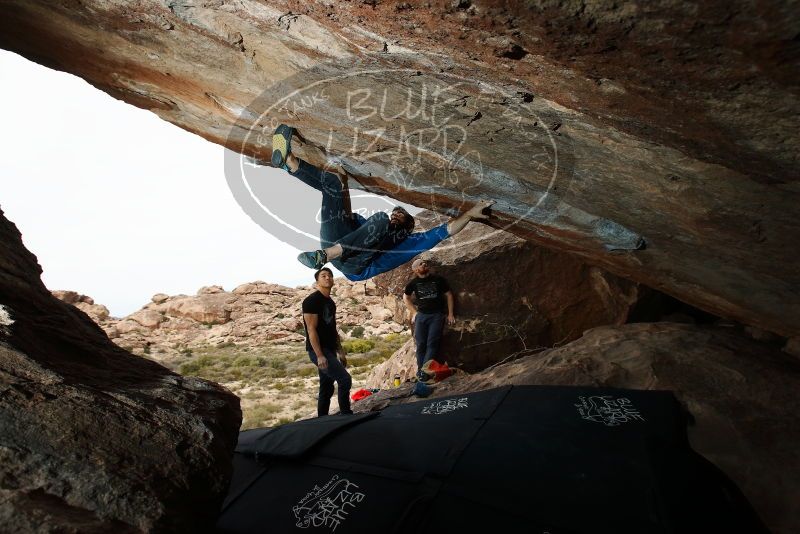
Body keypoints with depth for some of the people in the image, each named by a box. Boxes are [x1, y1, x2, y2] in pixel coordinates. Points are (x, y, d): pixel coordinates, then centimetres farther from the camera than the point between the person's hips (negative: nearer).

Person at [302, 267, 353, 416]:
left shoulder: (330, 302, 15)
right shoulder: (311, 301, -12)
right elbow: (311, 330, -18)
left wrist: (341, 352, 18)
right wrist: (319, 355, -23)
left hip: (330, 350, 9)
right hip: (319, 351, -9)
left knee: (327, 389, 11)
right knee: (345, 379, -15)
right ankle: (346, 415, -3)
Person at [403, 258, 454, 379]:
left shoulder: (438, 279, 1)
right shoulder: (414, 282, 3)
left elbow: (448, 295, 8)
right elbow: (406, 298, 19)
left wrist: (450, 314, 3)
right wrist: (413, 312, 10)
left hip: (437, 315, -1)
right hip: (421, 315, 1)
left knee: (432, 343, -9)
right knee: (421, 344, 1)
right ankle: (420, 369, 10)